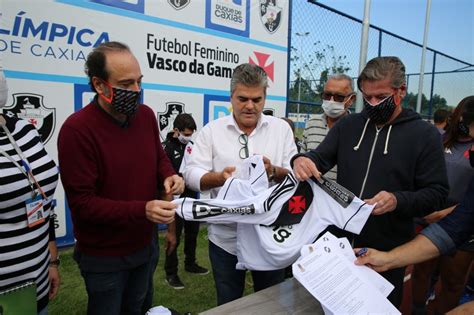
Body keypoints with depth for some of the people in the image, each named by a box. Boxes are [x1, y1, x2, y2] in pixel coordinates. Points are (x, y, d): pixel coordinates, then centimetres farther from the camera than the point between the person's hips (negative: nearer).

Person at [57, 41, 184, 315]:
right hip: (103, 257, -5)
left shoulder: (146, 115, -4)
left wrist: (168, 176, -12)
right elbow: (81, 202, -23)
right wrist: (142, 210, -32)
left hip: (145, 245, 6)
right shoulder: (77, 129, -23)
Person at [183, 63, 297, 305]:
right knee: (228, 306, 19)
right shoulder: (212, 130, -3)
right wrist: (219, 177, -26)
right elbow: (191, 174, -6)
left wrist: (273, 171, -22)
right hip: (225, 237, 0)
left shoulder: (281, 128, 0)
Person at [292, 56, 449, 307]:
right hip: (341, 241, 3)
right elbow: (319, 158, 0)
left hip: (388, 251, -2)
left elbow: (436, 193, -7)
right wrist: (301, 160, -24)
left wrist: (398, 201, -26)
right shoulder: (347, 126, 3)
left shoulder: (424, 134, -5)